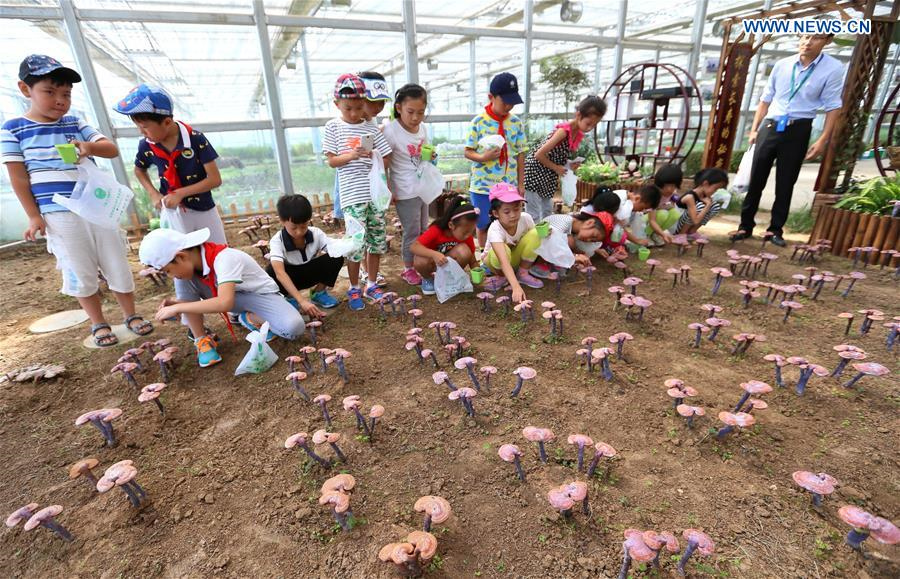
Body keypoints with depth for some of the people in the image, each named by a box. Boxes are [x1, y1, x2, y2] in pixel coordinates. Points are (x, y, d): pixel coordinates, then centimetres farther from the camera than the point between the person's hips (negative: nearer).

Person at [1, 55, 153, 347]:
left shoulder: (76, 124, 8)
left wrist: (90, 147, -20)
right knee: (80, 273, 6)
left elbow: (113, 150, 2)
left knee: (117, 265, 8)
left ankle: (131, 315, 23)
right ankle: (98, 324, 20)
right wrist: (34, 216, -5)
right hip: (59, 216, -2)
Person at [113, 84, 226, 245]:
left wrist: (180, 193, -22)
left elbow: (215, 179, -19)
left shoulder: (196, 139, -18)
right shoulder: (146, 145, -7)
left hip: (204, 210, -1)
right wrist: (154, 195, -2)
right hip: (173, 212, 2)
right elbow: (139, 170, 14)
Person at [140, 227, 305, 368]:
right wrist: (177, 302, -14)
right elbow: (193, 295, 7)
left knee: (294, 328, -34)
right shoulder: (193, 259, -9)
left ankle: (252, 319, -4)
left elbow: (225, 303, -46)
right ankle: (202, 340, -6)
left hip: (260, 294, -6)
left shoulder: (224, 259, -33)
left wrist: (178, 308, -38)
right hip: (231, 294, 6)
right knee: (185, 282, -15)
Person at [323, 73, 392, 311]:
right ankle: (354, 289, 14)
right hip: (352, 196, -3)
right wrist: (352, 155, -16)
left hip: (375, 193, 3)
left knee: (377, 241, 7)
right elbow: (332, 161, 1)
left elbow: (387, 161, 8)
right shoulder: (333, 127, 4)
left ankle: (372, 284, 24)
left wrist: (373, 159, -13)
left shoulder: (372, 129, 8)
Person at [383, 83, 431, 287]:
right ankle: (408, 269, 22)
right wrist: (389, 191, -13)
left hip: (423, 188, 6)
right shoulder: (390, 131, -18)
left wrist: (430, 155, -4)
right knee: (412, 232, 3)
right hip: (405, 192, -6)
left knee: (423, 230, 16)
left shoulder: (423, 128, 1)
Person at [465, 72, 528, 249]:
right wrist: (483, 157, -22)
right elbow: (468, 151, -1)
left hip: (509, 185, 2)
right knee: (483, 226, 8)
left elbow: (520, 154, 6)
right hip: (482, 185, -2)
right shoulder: (478, 122, -6)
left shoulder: (517, 123, 2)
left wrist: (521, 183, 5)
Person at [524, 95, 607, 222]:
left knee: (547, 212, 14)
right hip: (535, 171, -9)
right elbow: (539, 154, -25)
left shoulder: (579, 135, 1)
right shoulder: (564, 130, -24)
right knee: (534, 216, -7)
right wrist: (556, 168, -15)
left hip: (548, 176, 9)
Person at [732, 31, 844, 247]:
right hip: (770, 126, 2)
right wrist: (754, 129, 5)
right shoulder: (782, 65, 4)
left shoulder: (833, 69, -3)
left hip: (798, 130, -2)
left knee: (785, 183, 4)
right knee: (756, 179, 1)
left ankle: (776, 229, 14)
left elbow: (833, 107, -4)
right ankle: (746, 225, 10)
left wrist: (823, 140, -11)